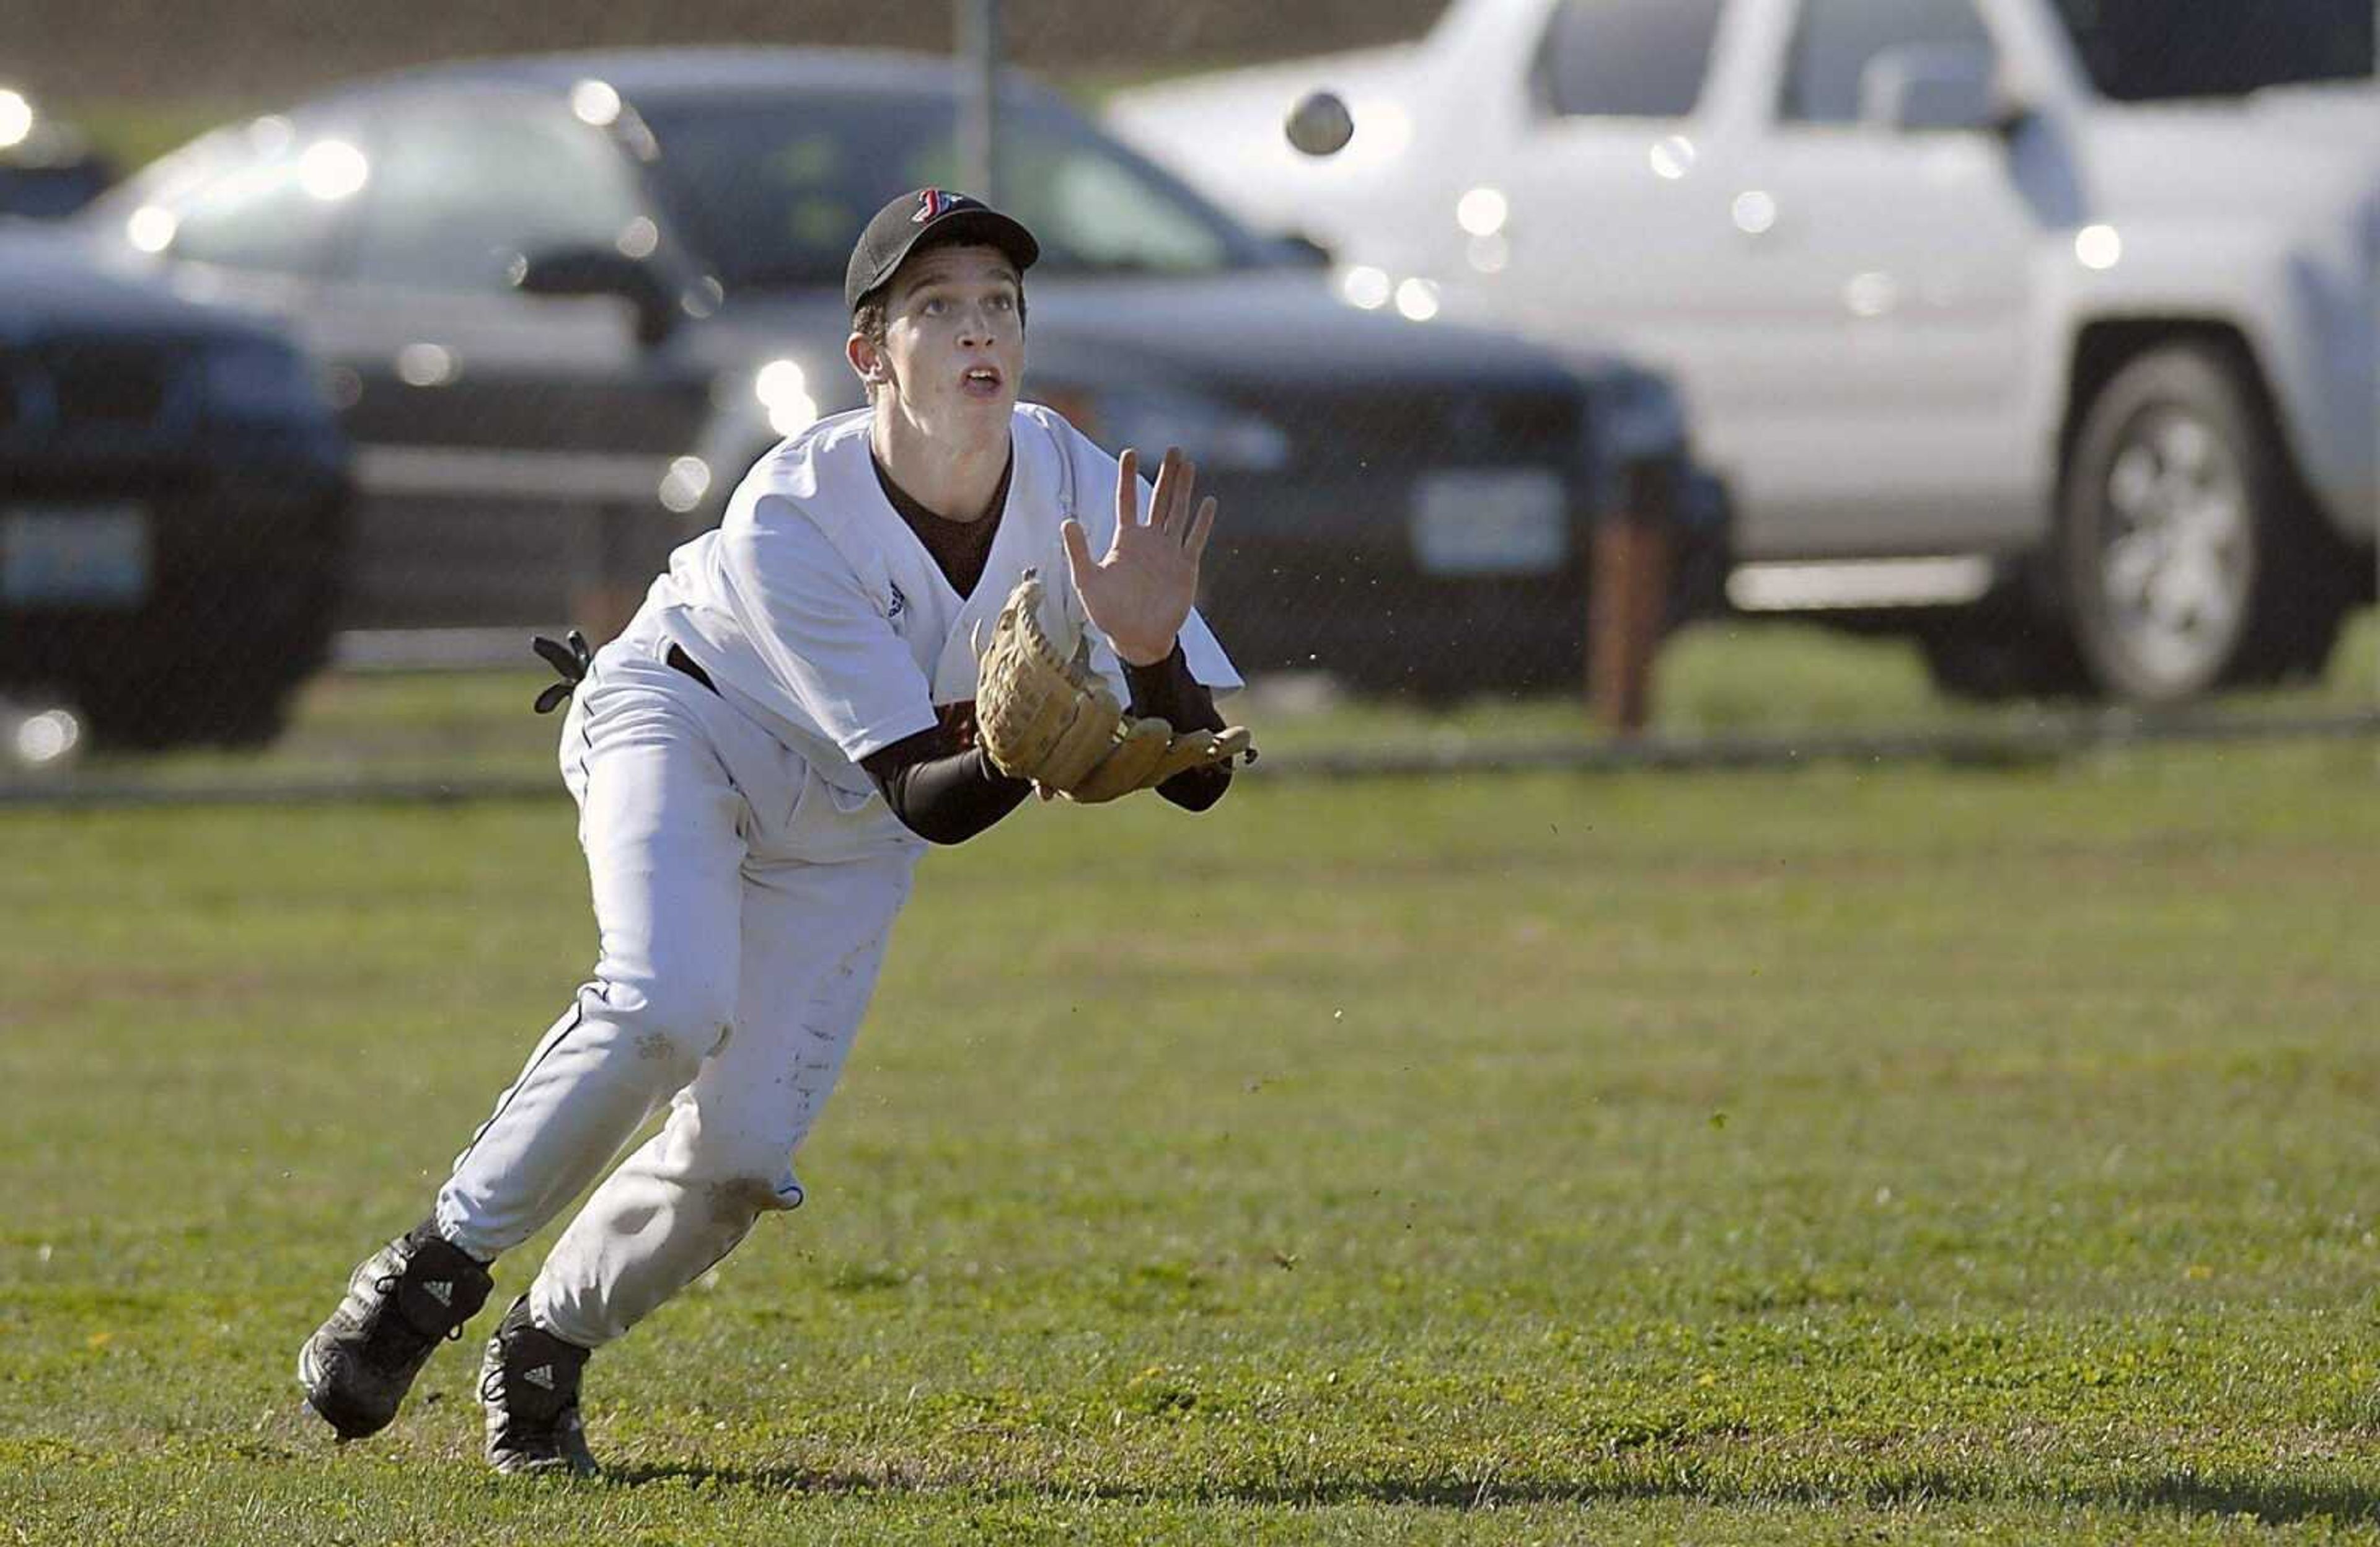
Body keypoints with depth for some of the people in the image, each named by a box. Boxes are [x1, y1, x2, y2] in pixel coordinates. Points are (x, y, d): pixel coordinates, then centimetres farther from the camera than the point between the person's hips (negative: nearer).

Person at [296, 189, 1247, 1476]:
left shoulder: (1083, 494, -24)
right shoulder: (787, 521, -34)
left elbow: (1199, 779, -25)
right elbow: (928, 802, -33)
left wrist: (1150, 653, -46)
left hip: (840, 831, 4)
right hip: (683, 718, -4)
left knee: (744, 1151, -11)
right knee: (670, 1008, -33)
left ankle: (544, 1351, 16)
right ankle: (439, 1264, -15)